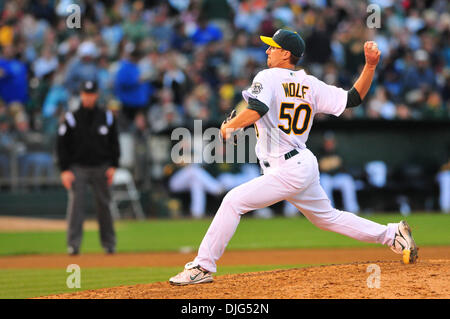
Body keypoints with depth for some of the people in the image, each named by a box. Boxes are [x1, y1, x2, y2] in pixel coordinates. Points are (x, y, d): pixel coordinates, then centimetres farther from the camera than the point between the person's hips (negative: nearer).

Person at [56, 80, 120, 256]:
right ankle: (73, 244, -11)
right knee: (75, 203, -11)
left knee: (104, 205, 5)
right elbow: (61, 145, 1)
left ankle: (109, 243, 14)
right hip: (77, 167, -1)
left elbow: (114, 143, 12)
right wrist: (64, 170, -7)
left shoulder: (107, 118, 7)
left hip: (101, 168, 2)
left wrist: (113, 166, 2)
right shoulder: (71, 119, 1)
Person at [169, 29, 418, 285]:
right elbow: (353, 99, 5)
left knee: (234, 201, -11)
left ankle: (203, 267, -13)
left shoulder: (268, 78, -11)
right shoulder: (311, 85, 9)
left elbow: (256, 110, -30)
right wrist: (370, 65, 7)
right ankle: (393, 234, 27)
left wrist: (228, 127, -19)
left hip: (287, 172, -9)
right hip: (304, 164, 9)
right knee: (327, 217, 24)